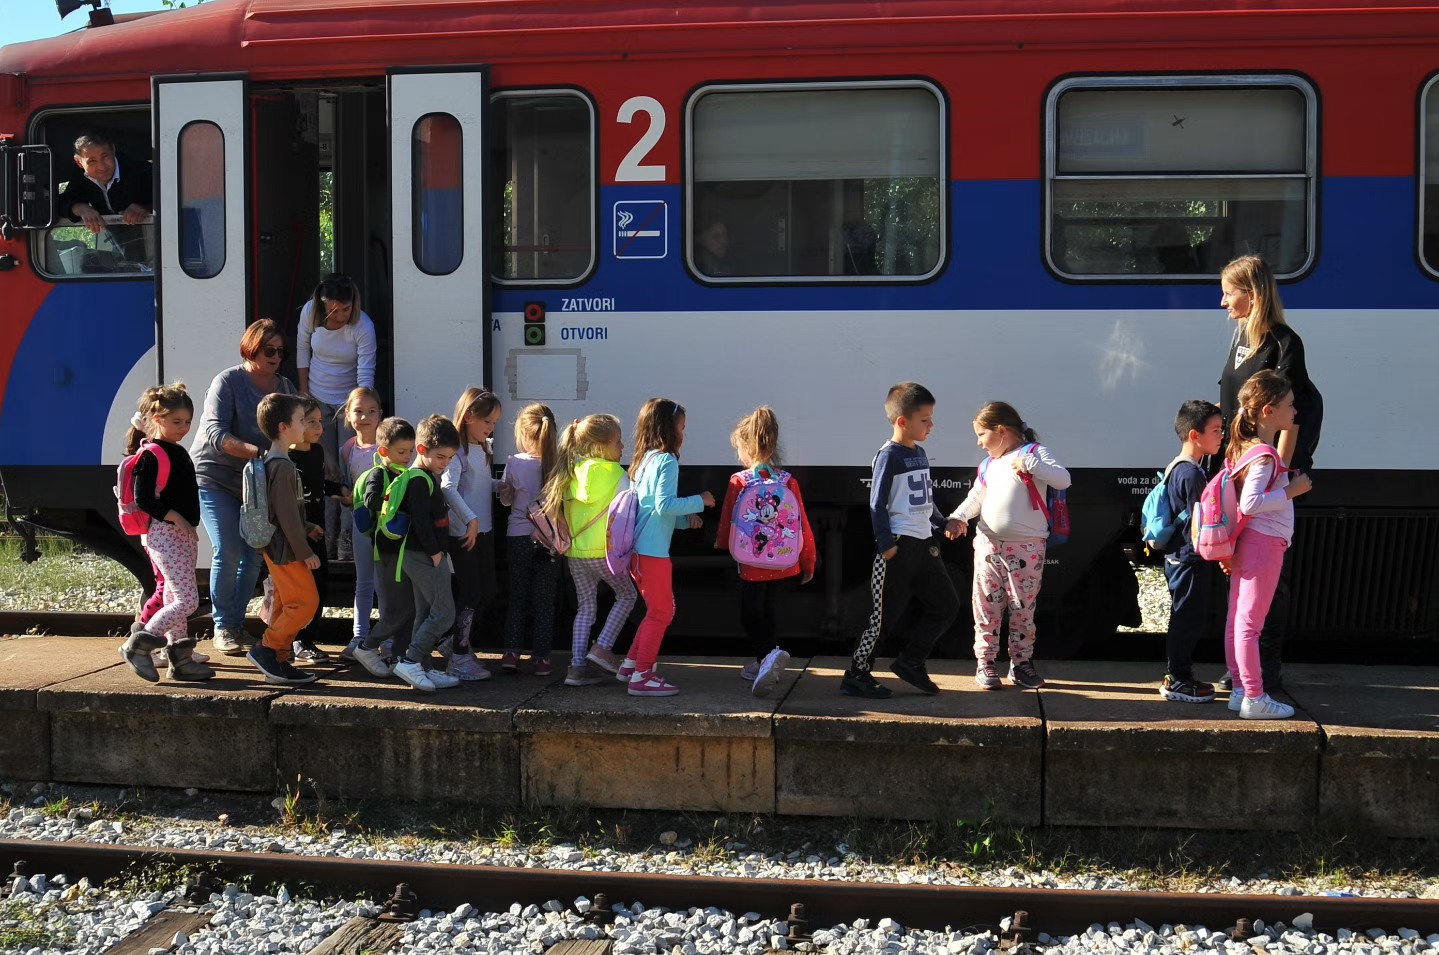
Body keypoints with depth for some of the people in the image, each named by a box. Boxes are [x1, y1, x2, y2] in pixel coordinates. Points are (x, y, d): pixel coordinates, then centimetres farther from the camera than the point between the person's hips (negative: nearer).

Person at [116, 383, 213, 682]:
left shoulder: (178, 452, 15)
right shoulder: (151, 455, -13)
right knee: (187, 599, -13)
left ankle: (180, 658, 15)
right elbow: (143, 500, -20)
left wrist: (189, 526, 16)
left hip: (184, 533, 9)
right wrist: (176, 518, -20)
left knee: (174, 597, 12)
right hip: (163, 534, -9)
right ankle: (138, 645, -5)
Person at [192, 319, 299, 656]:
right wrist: (257, 452, -36)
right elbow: (216, 434, -23)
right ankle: (222, 628, 2)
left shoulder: (285, 387, 5)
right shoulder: (228, 382, -13)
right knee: (228, 553, -11)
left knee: (254, 555, 1)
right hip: (215, 478, -5)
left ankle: (238, 623, 16)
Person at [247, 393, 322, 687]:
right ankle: (266, 649, -5)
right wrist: (305, 552, -16)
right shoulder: (283, 466, -19)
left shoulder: (272, 462, 12)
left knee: (285, 604, 12)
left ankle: (277, 663, 15)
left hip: (278, 547, 10)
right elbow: (287, 514, -21)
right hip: (286, 548, -10)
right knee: (305, 600, -7)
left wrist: (307, 528, 23)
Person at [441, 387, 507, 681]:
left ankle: (459, 641, 29)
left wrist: (499, 486, 3)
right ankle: (459, 658, 5)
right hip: (463, 532, -9)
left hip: (484, 529, 9)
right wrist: (470, 520, -34)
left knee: (487, 592, 13)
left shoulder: (484, 449, 12)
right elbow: (448, 487, -29)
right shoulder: (457, 450, -16)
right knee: (470, 593, -4)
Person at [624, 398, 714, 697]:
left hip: (637, 549, 9)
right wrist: (699, 501, -10)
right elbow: (664, 504, -20)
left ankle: (631, 666, 23)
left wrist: (685, 518, 12)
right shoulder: (667, 461, -12)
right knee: (661, 612, 1)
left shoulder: (644, 460, 15)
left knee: (657, 611, 19)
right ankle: (641, 676, 3)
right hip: (653, 551, -9)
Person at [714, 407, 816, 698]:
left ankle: (769, 654, -21)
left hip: (752, 563, -4)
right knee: (765, 609, 23)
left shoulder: (739, 481, -14)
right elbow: (802, 524, -1)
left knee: (750, 614, 6)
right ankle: (763, 663, 33)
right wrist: (808, 562, 11)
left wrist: (721, 544, 17)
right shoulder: (788, 481, -4)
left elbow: (728, 521, -5)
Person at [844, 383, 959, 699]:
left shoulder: (920, 454, 14)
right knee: (885, 612, -5)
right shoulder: (889, 456, -11)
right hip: (899, 544, -9)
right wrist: (886, 543, -19)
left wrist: (943, 523, 21)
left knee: (947, 605, 12)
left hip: (923, 543, 9)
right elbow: (877, 503, -14)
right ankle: (856, 676, 4)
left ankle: (911, 661, 20)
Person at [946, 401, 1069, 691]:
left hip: (1027, 548, -5)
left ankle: (1021, 662, 15)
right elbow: (975, 498, 18)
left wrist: (1030, 464, -25)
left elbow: (1063, 480, -16)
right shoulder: (988, 465, 15)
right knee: (986, 606, 5)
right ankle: (985, 662, 13)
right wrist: (958, 518, 0)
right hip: (988, 545, 5)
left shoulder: (1035, 453, -3)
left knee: (1023, 607, 4)